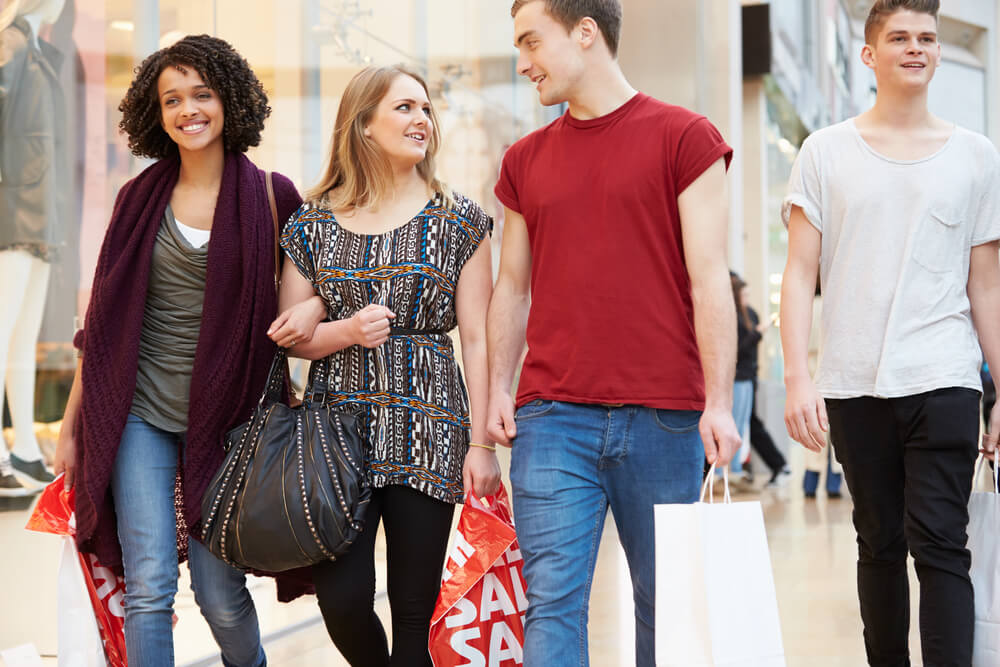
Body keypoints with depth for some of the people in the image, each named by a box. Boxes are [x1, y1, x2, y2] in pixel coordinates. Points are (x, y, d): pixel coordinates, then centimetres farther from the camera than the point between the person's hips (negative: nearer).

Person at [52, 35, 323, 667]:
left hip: (225, 417, -1)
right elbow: (103, 320, 9)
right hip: (139, 412, 1)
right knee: (148, 585, -6)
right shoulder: (140, 198, 5)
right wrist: (72, 424, 9)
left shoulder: (271, 197, 0)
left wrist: (312, 308, -14)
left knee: (221, 595, 3)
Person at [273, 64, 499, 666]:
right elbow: (290, 334, 10)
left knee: (414, 608, -1)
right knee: (342, 599, -5)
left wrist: (482, 443, -5)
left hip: (429, 427, -1)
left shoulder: (458, 221, 5)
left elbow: (478, 339, 1)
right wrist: (347, 331, -11)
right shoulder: (314, 223, 8)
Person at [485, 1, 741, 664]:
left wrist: (719, 402, -9)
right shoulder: (525, 159, 15)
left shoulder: (685, 137, 2)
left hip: (664, 419, -2)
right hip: (551, 419, 3)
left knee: (667, 602, 6)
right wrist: (498, 390, 7)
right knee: (553, 601, -5)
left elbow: (709, 279, -3)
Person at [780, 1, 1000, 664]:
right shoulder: (827, 151, 7)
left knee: (939, 544, -10)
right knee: (881, 546, 9)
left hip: (943, 381, -1)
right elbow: (800, 273, 3)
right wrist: (798, 377, -8)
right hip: (854, 384, 1)